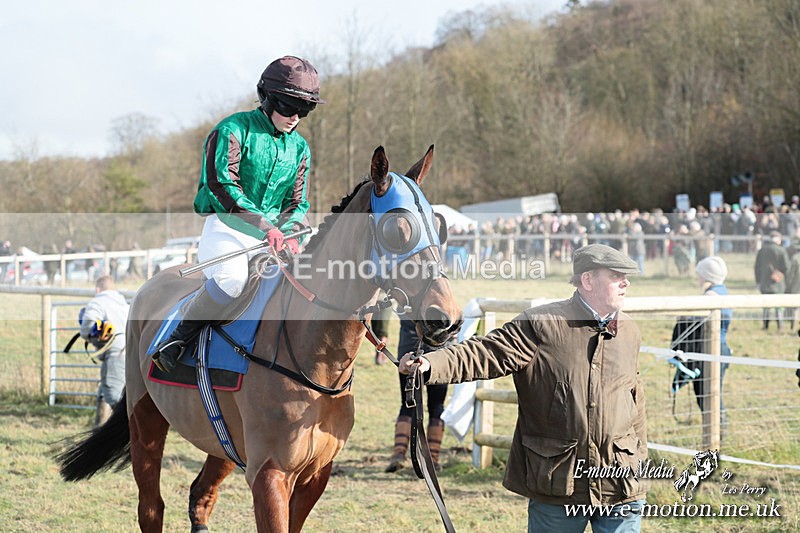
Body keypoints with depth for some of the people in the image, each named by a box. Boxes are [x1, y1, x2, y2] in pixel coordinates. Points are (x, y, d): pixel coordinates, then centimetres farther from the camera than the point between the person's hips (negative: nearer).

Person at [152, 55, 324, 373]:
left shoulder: (299, 148, 14)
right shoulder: (234, 130, -6)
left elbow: (297, 204, 13)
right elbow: (222, 185, -18)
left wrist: (289, 234, -12)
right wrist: (266, 226, -28)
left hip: (272, 235, 6)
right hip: (225, 228, -6)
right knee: (233, 276, -36)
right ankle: (177, 337, -16)